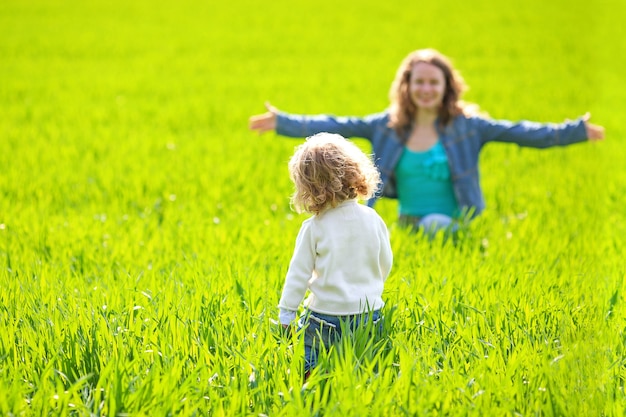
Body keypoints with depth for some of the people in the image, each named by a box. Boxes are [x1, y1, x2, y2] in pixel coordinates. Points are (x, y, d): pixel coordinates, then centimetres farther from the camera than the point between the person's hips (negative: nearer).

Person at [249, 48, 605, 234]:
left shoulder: (467, 125, -1)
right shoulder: (389, 125, 5)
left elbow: (519, 132, -6)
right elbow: (336, 127, 3)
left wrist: (575, 131, -15)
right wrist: (284, 123, -5)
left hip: (451, 228, -2)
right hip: (406, 228, 2)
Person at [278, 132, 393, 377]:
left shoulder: (313, 228, -9)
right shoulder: (372, 219, 0)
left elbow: (299, 273, -5)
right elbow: (386, 264, 10)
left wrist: (286, 312, 3)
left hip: (326, 315, -2)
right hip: (369, 312, 3)